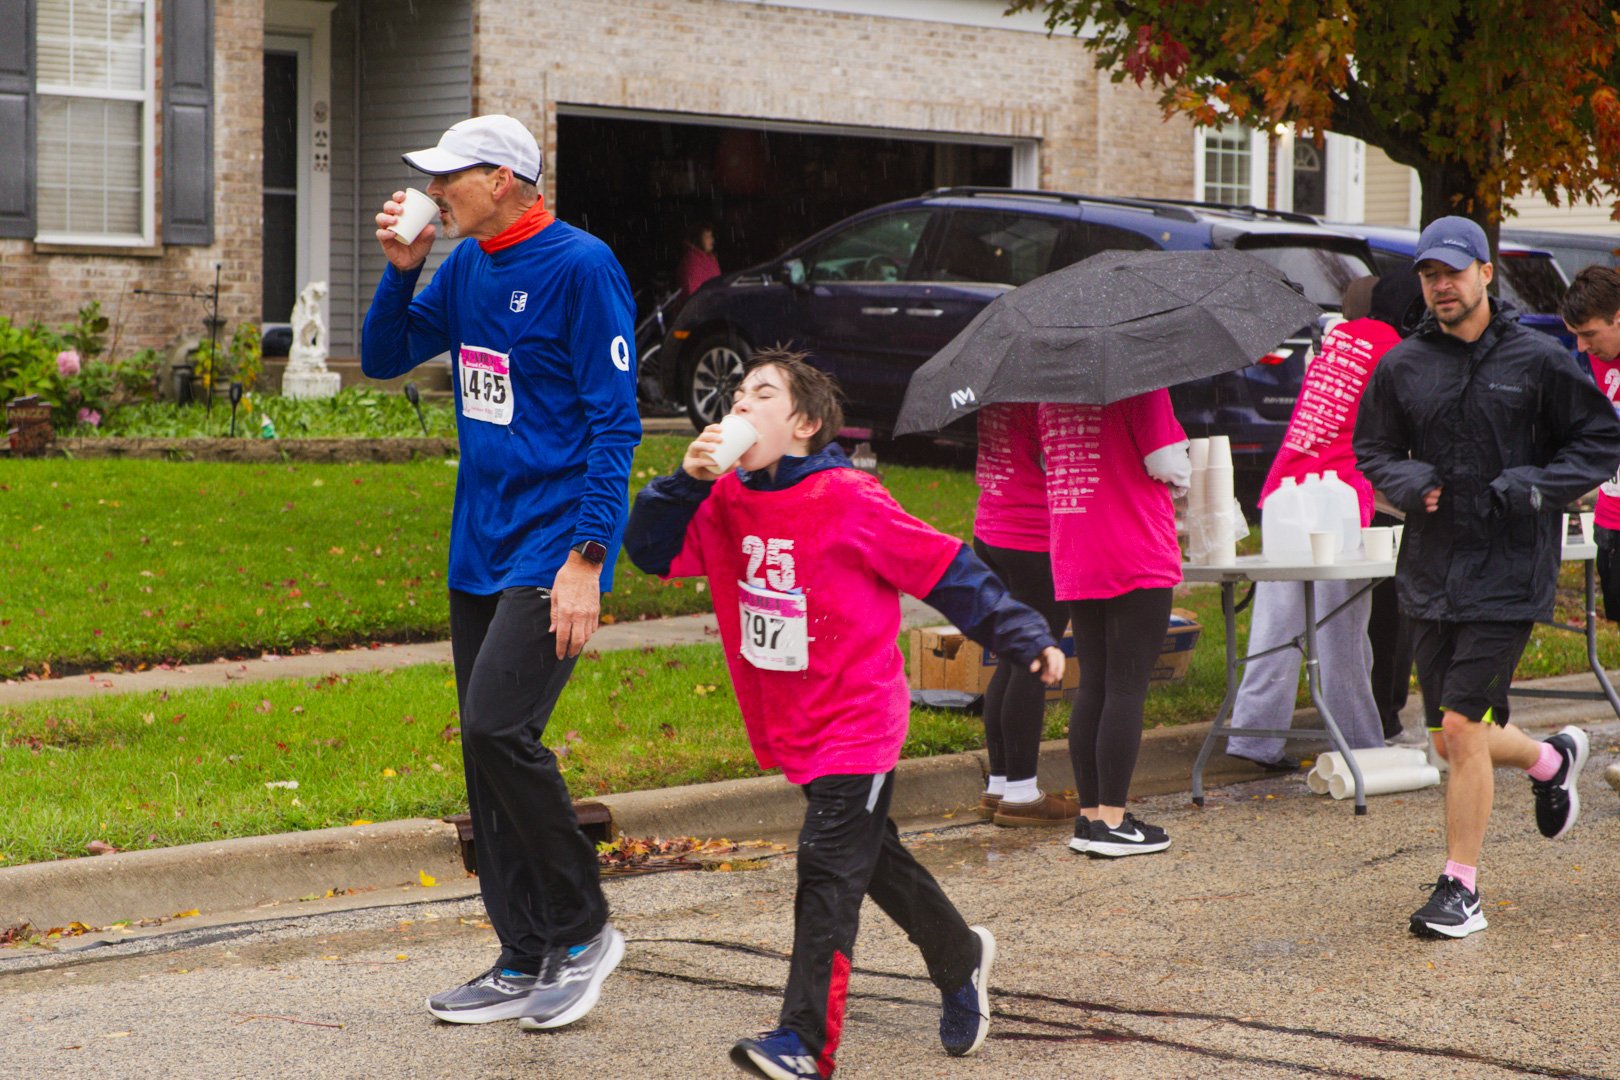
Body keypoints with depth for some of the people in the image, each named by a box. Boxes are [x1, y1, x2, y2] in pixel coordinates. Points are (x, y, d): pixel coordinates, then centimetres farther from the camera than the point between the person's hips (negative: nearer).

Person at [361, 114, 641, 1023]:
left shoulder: (581, 267, -12)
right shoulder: (466, 267, 11)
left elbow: (615, 423, -14)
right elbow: (385, 359, 18)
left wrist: (587, 560, -19)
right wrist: (401, 270, 1)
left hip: (551, 551, -8)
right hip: (479, 553, 8)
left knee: (498, 728, -19)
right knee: (486, 751, 8)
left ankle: (583, 930, -2)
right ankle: (525, 964, 17)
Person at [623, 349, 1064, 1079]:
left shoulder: (849, 503, -16)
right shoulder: (727, 503, 2)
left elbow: (945, 569, -11)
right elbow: (651, 551, -1)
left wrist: (1025, 637, -10)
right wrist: (686, 481, -16)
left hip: (857, 723, -7)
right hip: (789, 730, 7)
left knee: (827, 870, -14)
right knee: (875, 858, 22)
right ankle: (960, 958, 44)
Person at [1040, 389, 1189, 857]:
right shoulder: (1139, 384, -14)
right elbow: (1170, 467, -14)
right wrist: (1182, 478, 8)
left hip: (1073, 563, 7)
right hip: (1138, 563, -7)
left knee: (1092, 685, 12)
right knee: (1127, 688, -3)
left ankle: (1089, 815, 14)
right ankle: (1111, 822, -4)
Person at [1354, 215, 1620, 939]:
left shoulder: (1537, 360, -4)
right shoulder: (1401, 366, 5)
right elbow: (1371, 450, 16)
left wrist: (1536, 486, -12)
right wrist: (1409, 482, -6)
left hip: (1507, 573, -5)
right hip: (1429, 573, 5)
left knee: (1463, 726, -11)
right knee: (1449, 739, 12)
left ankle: (1461, 888, 0)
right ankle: (1551, 759, 43)